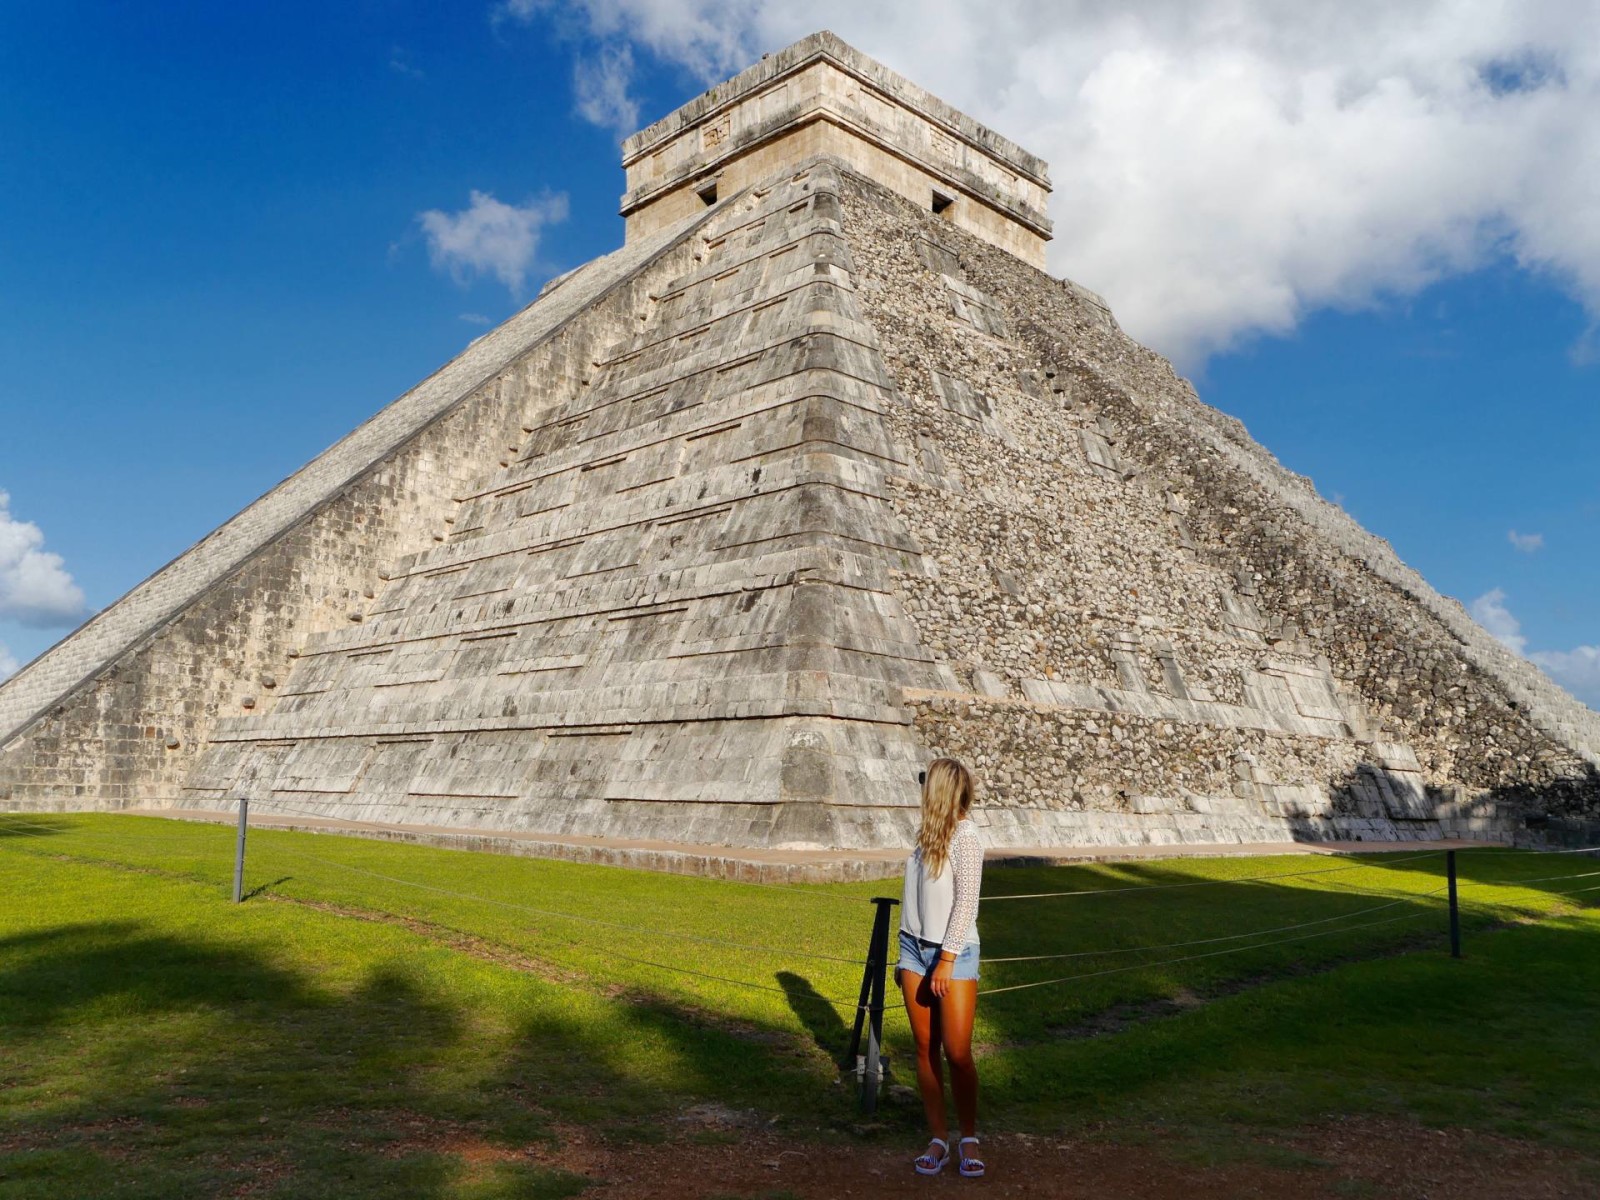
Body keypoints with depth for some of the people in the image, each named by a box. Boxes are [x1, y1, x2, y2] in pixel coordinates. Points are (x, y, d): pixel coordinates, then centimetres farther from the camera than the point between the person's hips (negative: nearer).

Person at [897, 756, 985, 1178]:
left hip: (954, 953, -6)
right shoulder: (927, 834, 8)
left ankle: (969, 1138, 14)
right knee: (925, 1049, 7)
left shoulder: (964, 836, -11)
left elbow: (966, 902, -14)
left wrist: (946, 961, -16)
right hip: (915, 948, 6)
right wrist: (906, 954, 13)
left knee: (957, 1052, -4)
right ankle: (938, 1139, 15)